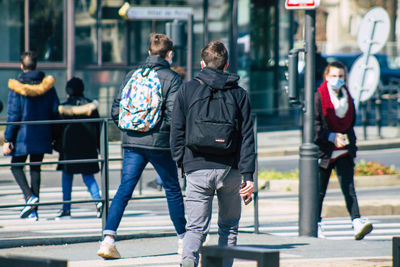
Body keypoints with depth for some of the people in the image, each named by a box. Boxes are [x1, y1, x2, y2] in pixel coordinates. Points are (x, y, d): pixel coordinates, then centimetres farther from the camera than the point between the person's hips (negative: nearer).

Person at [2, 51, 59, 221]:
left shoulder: (16, 87, -10)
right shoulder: (47, 85, 2)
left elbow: (13, 115, -12)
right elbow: (55, 111, 4)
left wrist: (7, 139, -8)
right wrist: (54, 137, 12)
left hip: (23, 135, -4)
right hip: (42, 136, 4)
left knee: (16, 166, 11)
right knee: (35, 168, 12)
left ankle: (29, 196, -13)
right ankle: (33, 211, 9)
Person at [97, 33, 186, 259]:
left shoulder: (132, 75, 6)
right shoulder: (172, 78, -6)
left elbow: (116, 110, 5)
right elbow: (173, 114, -15)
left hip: (132, 142, 3)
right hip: (160, 143, -3)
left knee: (125, 188, 2)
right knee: (173, 189, 12)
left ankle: (109, 239, -12)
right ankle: (183, 240, 23)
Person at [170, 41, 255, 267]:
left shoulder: (187, 90, 3)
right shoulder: (239, 94, 5)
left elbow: (177, 131, 3)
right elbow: (247, 136, 1)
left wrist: (181, 162, 15)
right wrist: (248, 176, -1)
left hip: (197, 169, -1)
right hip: (230, 170, 1)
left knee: (196, 227, -2)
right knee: (229, 226, 16)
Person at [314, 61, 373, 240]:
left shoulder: (347, 97, 12)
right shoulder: (319, 97, -5)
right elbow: (314, 126, -9)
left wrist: (352, 148, 15)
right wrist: (332, 137, -20)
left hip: (343, 151, 3)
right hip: (324, 151, -3)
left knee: (348, 186, -11)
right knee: (319, 190, 5)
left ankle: (357, 223, -23)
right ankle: (316, 225, 21)